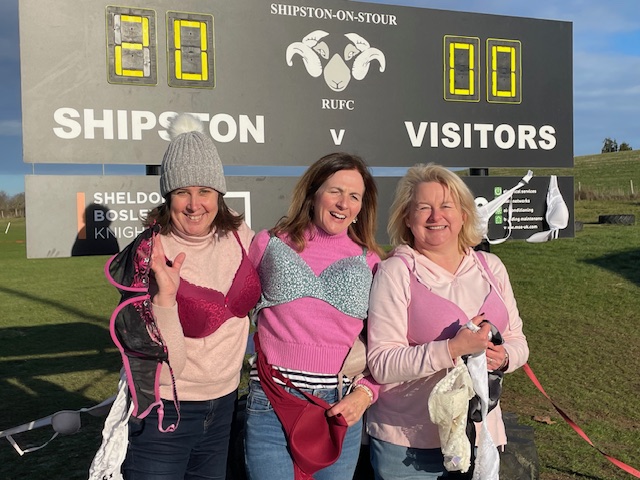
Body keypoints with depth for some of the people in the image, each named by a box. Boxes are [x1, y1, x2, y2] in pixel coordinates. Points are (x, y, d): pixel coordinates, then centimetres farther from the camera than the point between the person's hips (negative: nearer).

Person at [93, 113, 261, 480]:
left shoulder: (237, 231, -9)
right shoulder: (149, 255, -21)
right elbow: (168, 362, -23)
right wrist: (165, 295, -35)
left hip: (224, 404, 5)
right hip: (166, 414, -5)